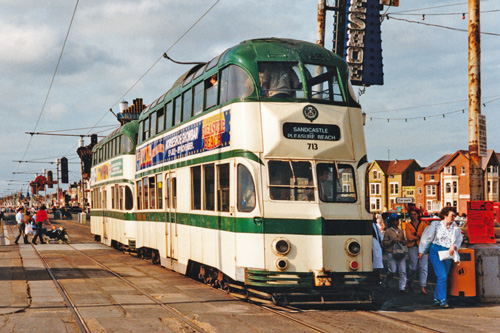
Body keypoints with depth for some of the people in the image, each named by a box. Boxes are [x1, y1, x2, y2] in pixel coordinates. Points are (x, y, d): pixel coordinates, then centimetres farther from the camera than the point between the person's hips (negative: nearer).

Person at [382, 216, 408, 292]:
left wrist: (402, 241, 0)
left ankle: (402, 288, 1)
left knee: (403, 271, -4)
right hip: (391, 253, -4)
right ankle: (387, 281, 25)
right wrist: (391, 241, -15)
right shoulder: (388, 231, 1)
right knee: (392, 271, -5)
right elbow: (384, 243, 0)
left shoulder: (401, 231, 14)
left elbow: (405, 242, 22)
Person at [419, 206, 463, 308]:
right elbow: (427, 238, 4)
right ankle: (442, 300, -9)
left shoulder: (455, 228, 6)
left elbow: (459, 240, 7)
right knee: (442, 276, -14)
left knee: (443, 277, 7)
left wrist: (453, 247, -15)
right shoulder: (436, 225, -2)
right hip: (435, 251, -4)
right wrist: (422, 251, 7)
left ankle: (437, 298, 22)